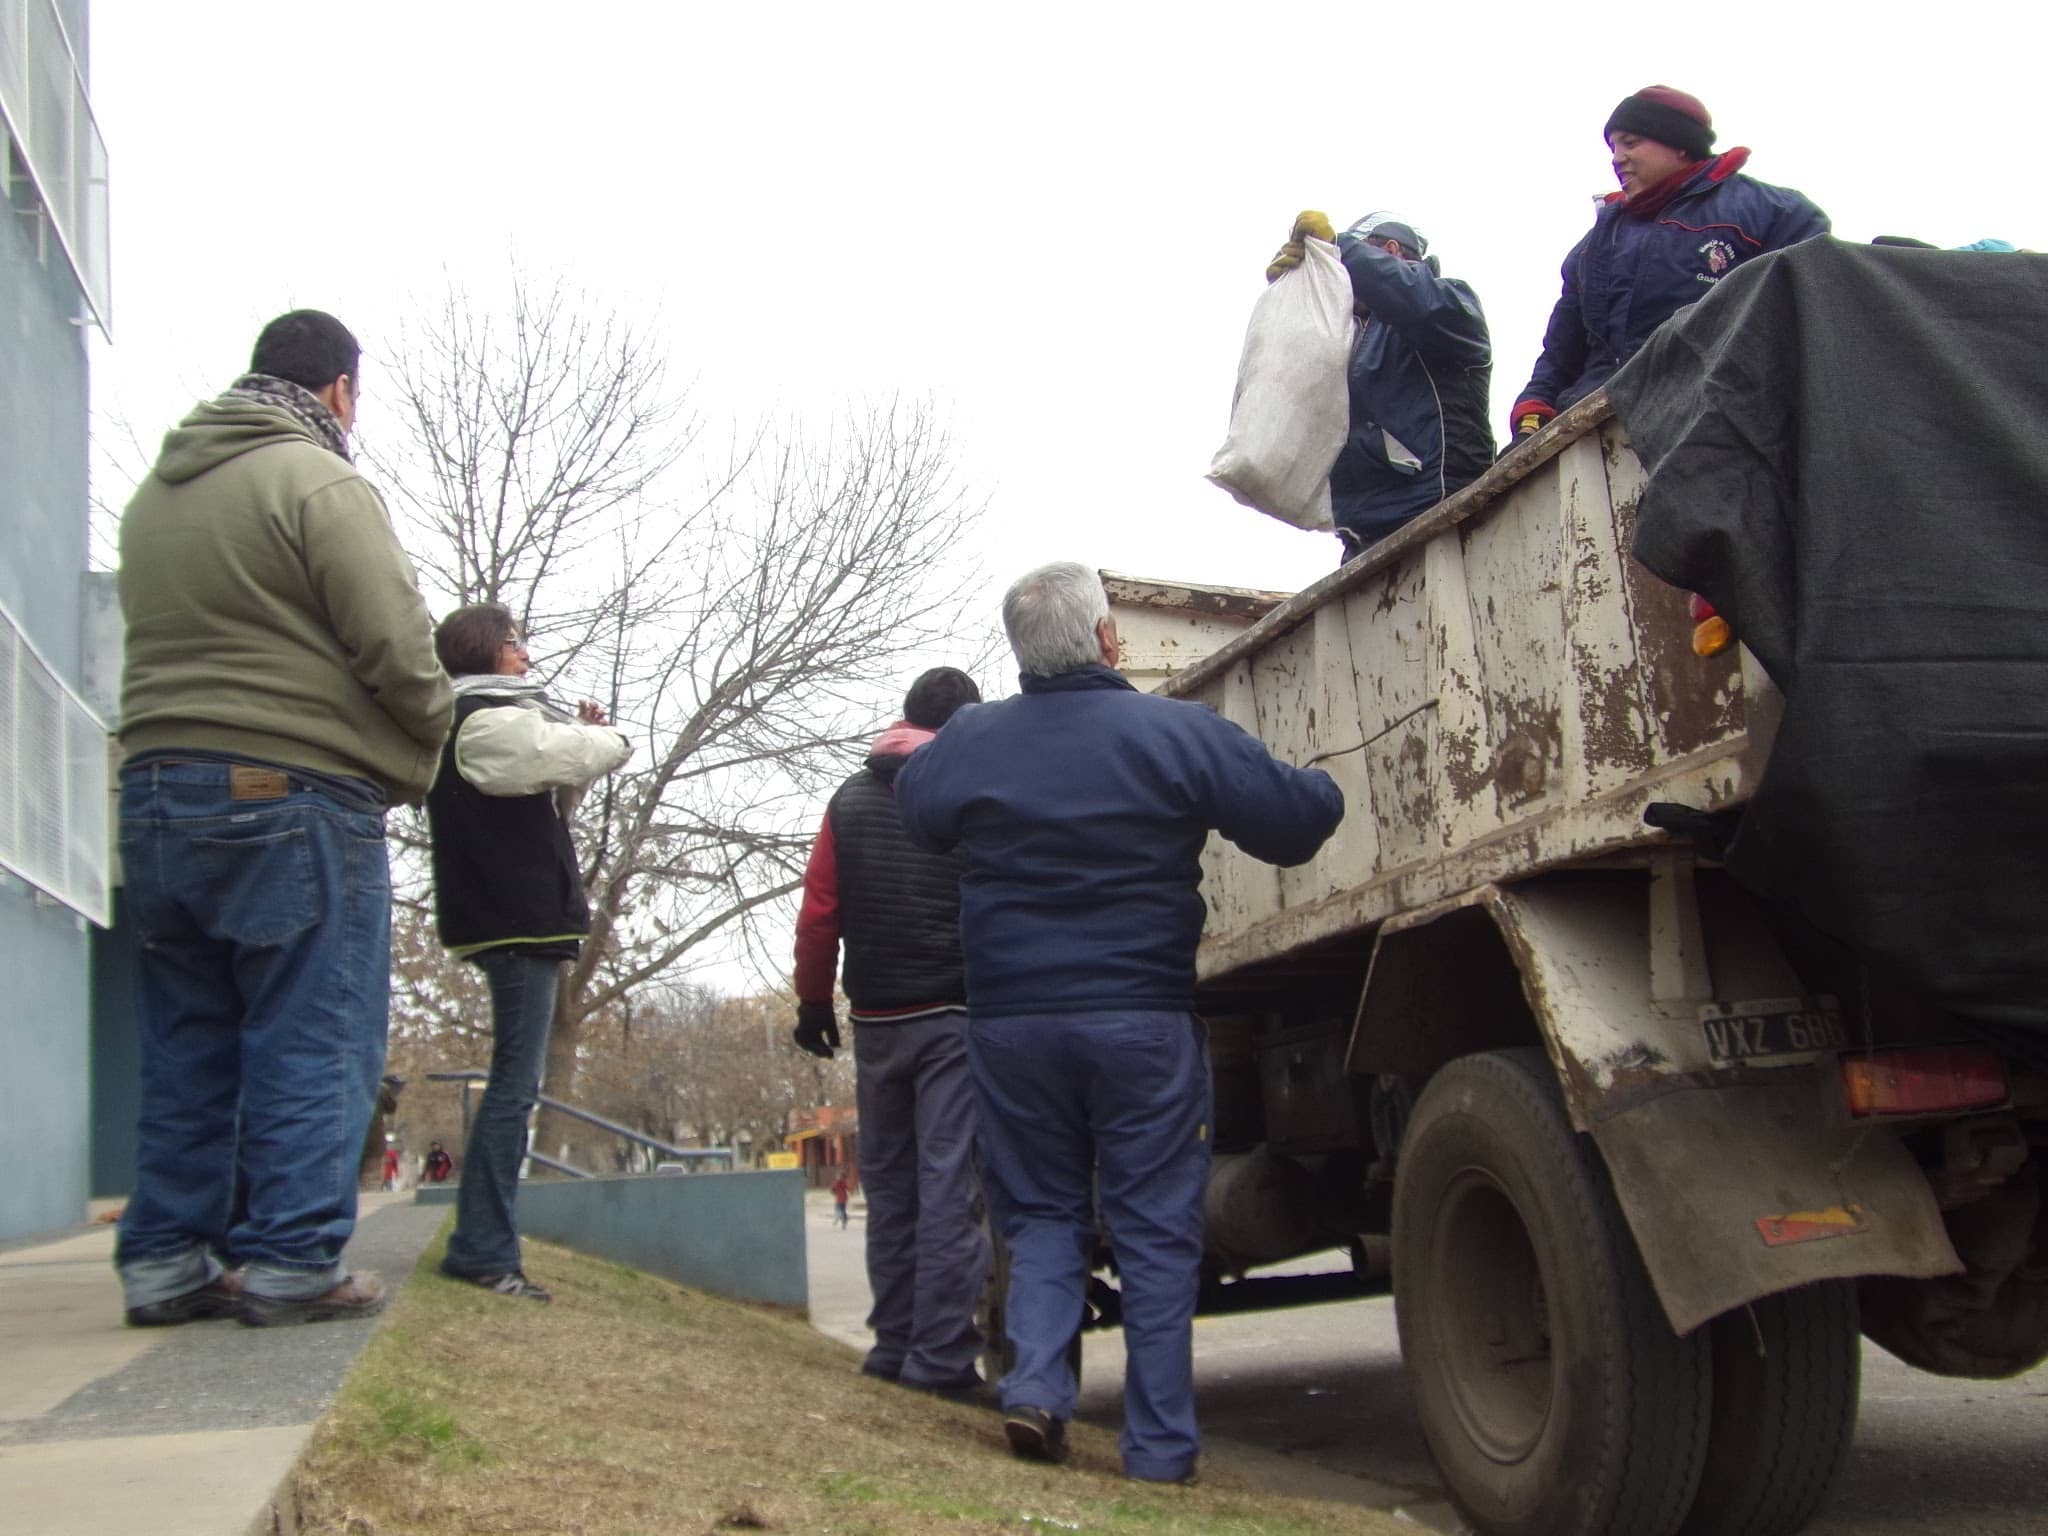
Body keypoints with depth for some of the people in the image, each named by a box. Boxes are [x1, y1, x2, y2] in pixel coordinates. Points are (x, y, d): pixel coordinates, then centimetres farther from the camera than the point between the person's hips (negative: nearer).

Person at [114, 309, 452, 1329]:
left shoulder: (155, 491, 18)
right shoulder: (318, 482, -8)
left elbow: (167, 639, 16)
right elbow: (398, 651, -14)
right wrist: (422, 752, 3)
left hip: (156, 790, 8)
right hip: (296, 795, -7)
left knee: (185, 1048, 12)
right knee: (311, 1044, 0)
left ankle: (165, 1260, 15)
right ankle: (289, 1264, 0)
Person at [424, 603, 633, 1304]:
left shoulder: (472, 722, 23)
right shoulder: (483, 719, -10)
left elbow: (545, 807, 26)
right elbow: (572, 754, -16)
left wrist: (582, 742, 11)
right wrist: (609, 740, 7)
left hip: (512, 922, 11)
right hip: (519, 922, -10)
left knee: (513, 1082, 12)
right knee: (515, 1083, -10)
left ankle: (482, 1245, 15)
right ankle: (484, 1248, -10)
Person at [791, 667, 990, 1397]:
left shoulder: (850, 801, 7)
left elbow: (818, 914, 6)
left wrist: (813, 1001, 15)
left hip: (876, 1020, 4)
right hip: (957, 1016, -4)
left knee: (888, 1185, 13)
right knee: (949, 1186, -4)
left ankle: (894, 1343, 17)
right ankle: (941, 1356, -6)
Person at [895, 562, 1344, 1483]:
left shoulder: (966, 743, 0)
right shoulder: (1178, 732, -8)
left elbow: (918, 814, 20)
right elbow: (1302, 816, -7)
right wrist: (1322, 786, 16)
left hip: (1010, 1021, 2)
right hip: (1142, 1019, -2)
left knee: (1040, 1214, 18)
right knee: (1155, 1232, 7)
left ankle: (1036, 1383, -1)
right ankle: (1159, 1447, 9)